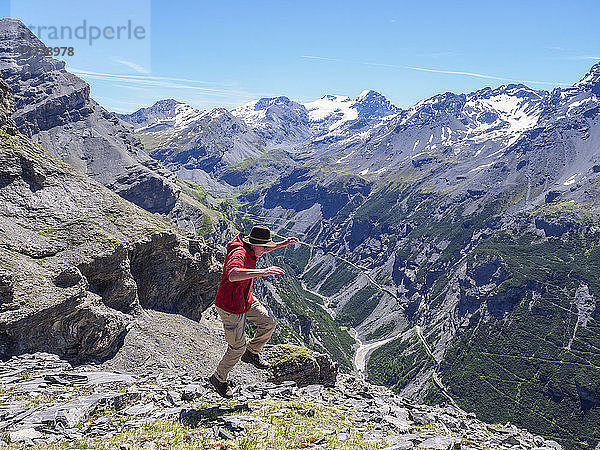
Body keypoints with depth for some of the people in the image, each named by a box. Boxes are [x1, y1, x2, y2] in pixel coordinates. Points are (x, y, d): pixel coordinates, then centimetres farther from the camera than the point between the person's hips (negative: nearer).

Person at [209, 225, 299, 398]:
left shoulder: (249, 248, -2)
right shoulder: (239, 254, -31)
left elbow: (261, 251, 23)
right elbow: (232, 275, -52)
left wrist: (282, 244, 13)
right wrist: (262, 272, -57)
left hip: (246, 300, 9)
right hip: (230, 308, -9)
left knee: (269, 322, 8)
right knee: (237, 347, 3)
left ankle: (251, 353, 29)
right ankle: (219, 378, 27)